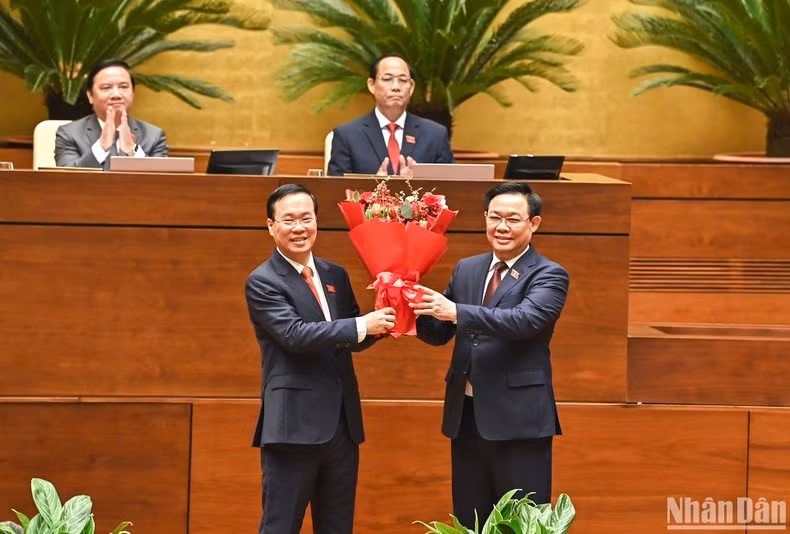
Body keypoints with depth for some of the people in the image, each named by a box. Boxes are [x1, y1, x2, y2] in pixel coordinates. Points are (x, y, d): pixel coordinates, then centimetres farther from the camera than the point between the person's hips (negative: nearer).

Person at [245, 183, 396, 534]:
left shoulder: (336, 276, 13)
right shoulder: (262, 282, -7)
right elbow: (295, 334, -20)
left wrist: (382, 320, -3)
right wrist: (362, 326, -22)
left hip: (342, 424, 7)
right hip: (294, 424, -7)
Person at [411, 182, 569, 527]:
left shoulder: (549, 276, -6)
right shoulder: (466, 269, 13)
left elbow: (525, 319, -24)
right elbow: (439, 333, 13)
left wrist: (456, 312, -31)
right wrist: (413, 311, -9)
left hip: (518, 418, -6)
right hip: (465, 416, 6)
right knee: (468, 524, 11)